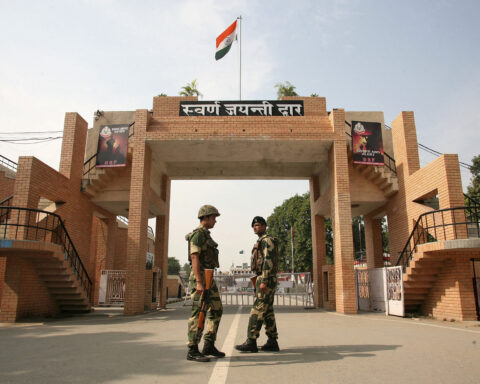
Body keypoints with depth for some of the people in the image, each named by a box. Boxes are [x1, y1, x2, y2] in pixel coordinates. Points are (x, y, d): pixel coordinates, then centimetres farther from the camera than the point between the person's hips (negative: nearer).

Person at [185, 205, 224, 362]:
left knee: (216, 310, 11)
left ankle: (209, 346, 17)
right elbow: (195, 259, -20)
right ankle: (192, 351, 1)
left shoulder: (206, 235, 20)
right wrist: (199, 283, -25)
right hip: (200, 277, -10)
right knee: (198, 313, -6)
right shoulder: (197, 234, -11)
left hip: (208, 278, 10)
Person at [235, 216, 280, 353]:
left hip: (267, 280, -10)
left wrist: (263, 281, -25)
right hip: (265, 281, 10)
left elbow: (268, 261, -20)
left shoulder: (267, 240, -10)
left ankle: (251, 342, -9)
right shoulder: (263, 242, 22)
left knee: (257, 309, -10)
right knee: (267, 311, 9)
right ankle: (272, 342, 11)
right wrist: (259, 283, 23)